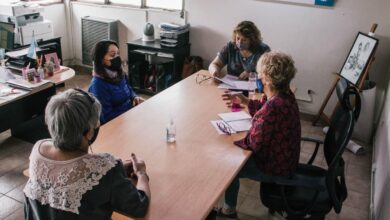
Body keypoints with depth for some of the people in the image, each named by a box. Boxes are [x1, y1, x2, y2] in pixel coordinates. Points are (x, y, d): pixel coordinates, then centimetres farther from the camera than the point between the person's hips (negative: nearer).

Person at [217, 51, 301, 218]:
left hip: (275, 168, -9)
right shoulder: (285, 95, -6)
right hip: (284, 158, 9)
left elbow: (252, 143, -29)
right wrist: (245, 100, 4)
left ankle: (229, 209, 32)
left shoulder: (273, 108, -36)